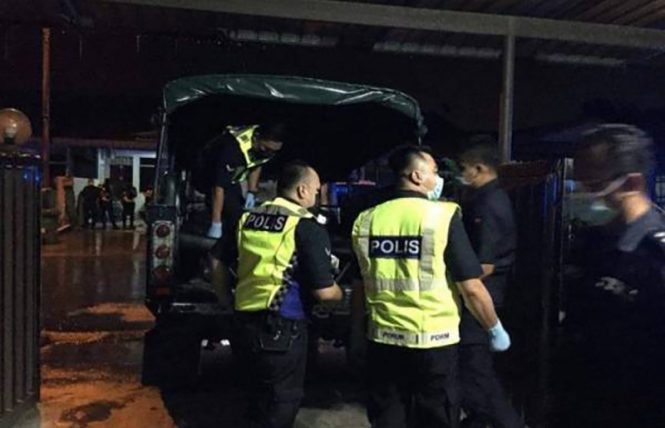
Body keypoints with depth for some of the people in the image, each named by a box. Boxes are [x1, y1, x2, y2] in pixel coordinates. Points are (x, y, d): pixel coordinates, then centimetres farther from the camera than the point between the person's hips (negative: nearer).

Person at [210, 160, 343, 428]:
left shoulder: (248, 218, 7)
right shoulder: (308, 228, -14)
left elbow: (217, 260, 15)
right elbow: (323, 292, -14)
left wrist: (226, 301, 24)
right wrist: (339, 293, 8)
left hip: (246, 324, 7)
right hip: (283, 330, -7)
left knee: (258, 402, 26)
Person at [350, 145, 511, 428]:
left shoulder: (366, 220, 0)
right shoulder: (443, 216, -11)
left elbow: (360, 287, 7)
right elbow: (471, 288, -11)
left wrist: (356, 332, 22)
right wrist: (495, 330, 6)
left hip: (383, 339, 3)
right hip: (434, 341, -3)